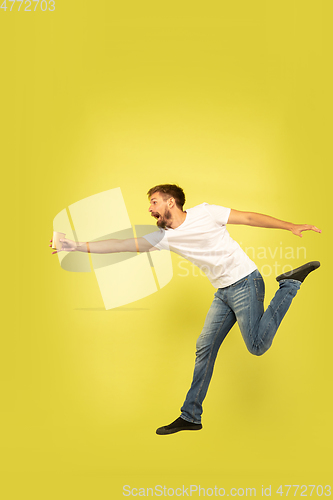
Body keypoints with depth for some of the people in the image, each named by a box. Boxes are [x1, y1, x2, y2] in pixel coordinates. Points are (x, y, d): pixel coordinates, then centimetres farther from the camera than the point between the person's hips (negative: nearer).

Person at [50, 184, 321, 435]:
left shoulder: (205, 212, -11)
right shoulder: (165, 237, 3)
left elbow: (249, 217, -5)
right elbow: (121, 245, 1)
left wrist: (291, 226, -9)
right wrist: (77, 246, -4)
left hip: (245, 283, -6)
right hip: (223, 292, 6)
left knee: (257, 346, -11)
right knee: (205, 349, 4)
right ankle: (190, 417, 14)